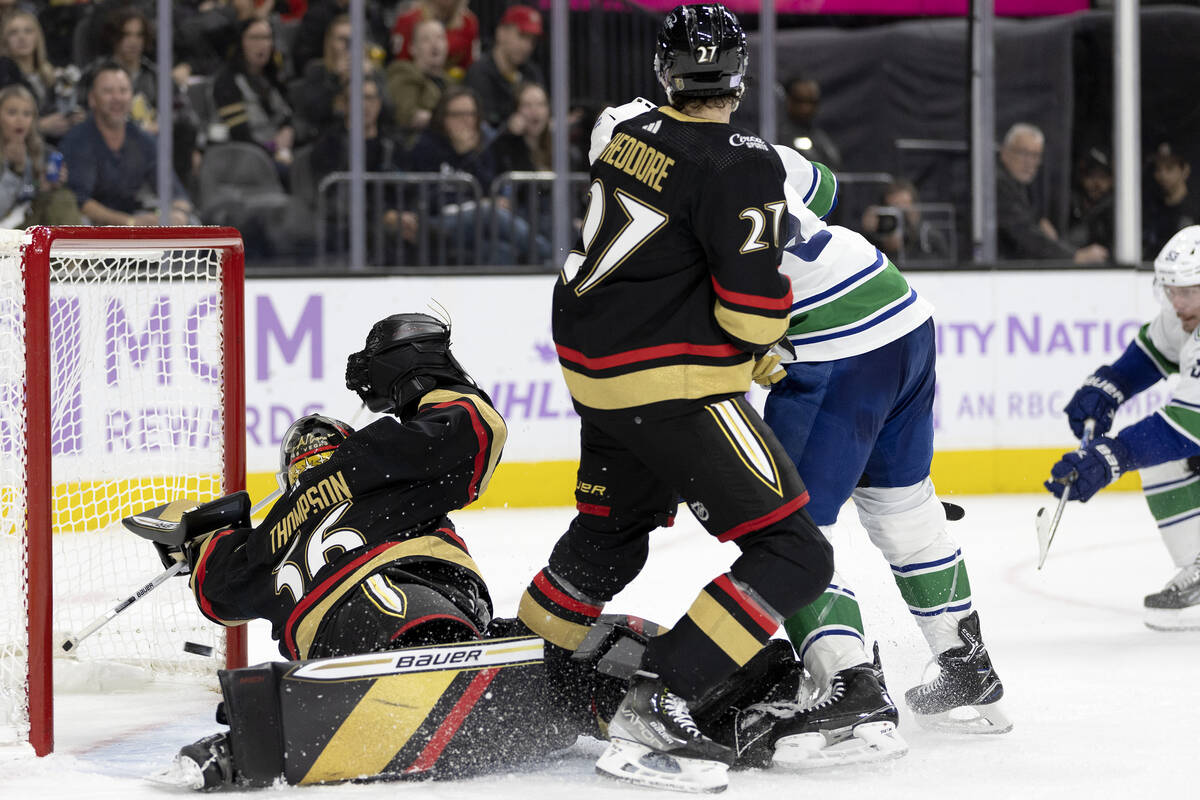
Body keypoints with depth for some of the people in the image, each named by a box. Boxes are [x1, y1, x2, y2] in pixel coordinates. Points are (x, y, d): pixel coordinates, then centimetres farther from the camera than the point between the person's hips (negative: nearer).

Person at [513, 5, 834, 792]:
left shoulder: (628, 128, 5)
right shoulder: (743, 165, -17)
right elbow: (753, 301, -21)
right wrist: (760, 353, 1)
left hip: (596, 369, 8)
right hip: (673, 384, -8)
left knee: (612, 528, 29)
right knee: (794, 554, -7)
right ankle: (653, 711, -17)